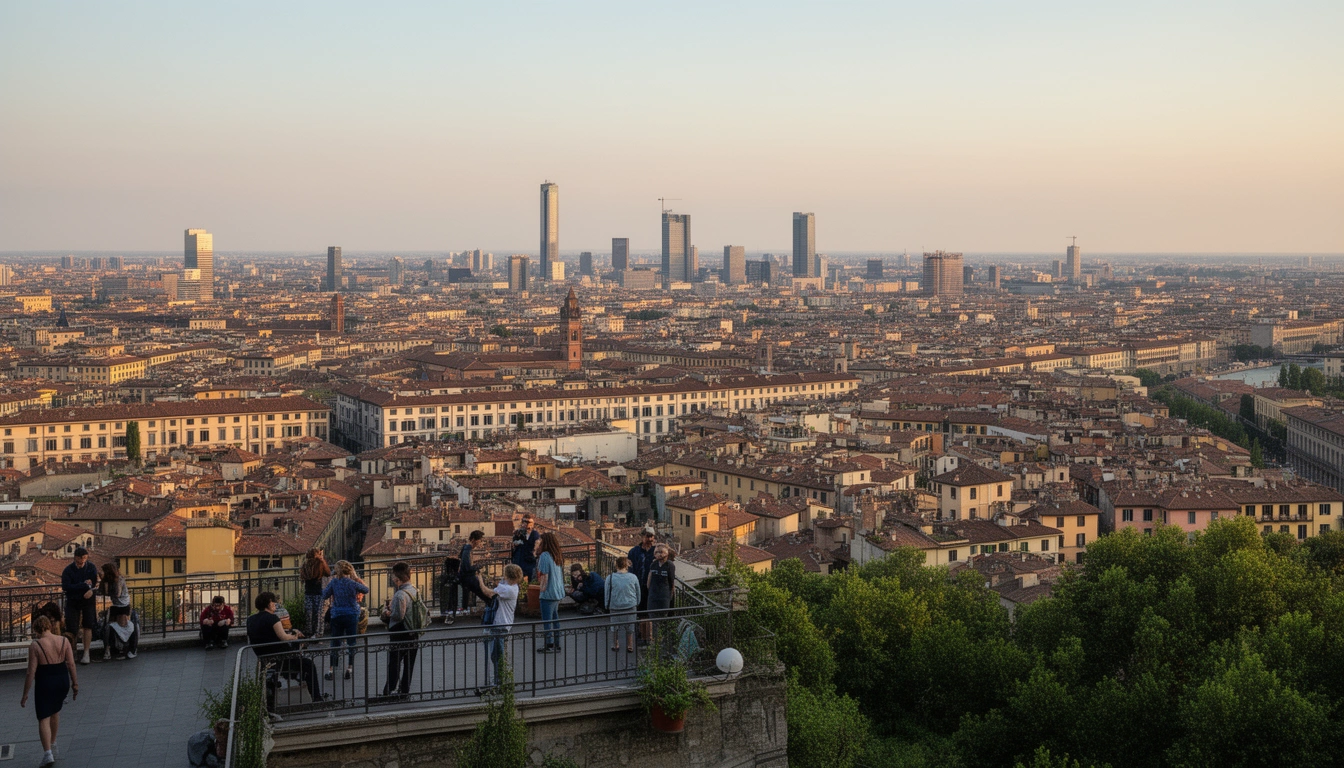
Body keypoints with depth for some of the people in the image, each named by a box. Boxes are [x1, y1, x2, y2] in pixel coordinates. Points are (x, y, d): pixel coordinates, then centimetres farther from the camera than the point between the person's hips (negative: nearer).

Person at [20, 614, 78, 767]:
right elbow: (71, 664, -1)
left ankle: (48, 753, -8)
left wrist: (25, 694, -5)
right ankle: (53, 745, 36)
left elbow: (31, 672, -12)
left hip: (45, 683, -4)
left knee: (43, 719, 2)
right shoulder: (64, 640, -1)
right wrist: (75, 683, 8)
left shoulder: (35, 645, -12)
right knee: (55, 712, 25)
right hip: (63, 680, 5)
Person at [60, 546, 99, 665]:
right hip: (73, 601, -1)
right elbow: (65, 586, -20)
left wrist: (91, 590, -31)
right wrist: (83, 585, -25)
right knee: (71, 628, -1)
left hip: (88, 600, 1)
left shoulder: (91, 568, -4)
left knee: (87, 626, 0)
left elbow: (95, 583, -8)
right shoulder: (68, 570, -10)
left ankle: (86, 653, 6)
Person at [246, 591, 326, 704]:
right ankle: (317, 698, 11)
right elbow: (283, 637, -23)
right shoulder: (272, 618, -18)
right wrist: (294, 636, -3)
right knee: (309, 664, 10)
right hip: (279, 660, -8)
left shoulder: (250, 620, 4)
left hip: (262, 659, 8)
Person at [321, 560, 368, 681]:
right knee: (351, 642, 8)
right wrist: (356, 577, 2)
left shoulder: (333, 583, -7)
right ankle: (350, 668, 7)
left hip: (336, 616, 1)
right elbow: (366, 589, 3)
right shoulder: (352, 583, -10)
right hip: (352, 615, -1)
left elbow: (324, 595, 1)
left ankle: (332, 670, 8)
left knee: (335, 643, 8)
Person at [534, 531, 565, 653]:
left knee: (547, 619, 0)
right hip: (558, 592, 8)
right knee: (555, 618, 15)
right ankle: (557, 644, 20)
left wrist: (543, 589, -9)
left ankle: (549, 645, 3)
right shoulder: (558, 555, 8)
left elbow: (544, 575, -18)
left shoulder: (545, 555, -16)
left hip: (548, 593, -8)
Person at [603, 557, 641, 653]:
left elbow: (606, 594, -3)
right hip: (630, 606, 0)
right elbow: (638, 592, 4)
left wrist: (607, 606, 10)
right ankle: (629, 646, 21)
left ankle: (615, 645, 29)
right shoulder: (633, 577, -7)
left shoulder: (610, 578, -11)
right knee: (630, 627, 15)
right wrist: (637, 603, 19)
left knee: (615, 627, 18)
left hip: (615, 607, 0)